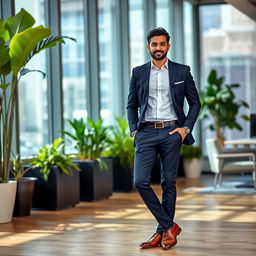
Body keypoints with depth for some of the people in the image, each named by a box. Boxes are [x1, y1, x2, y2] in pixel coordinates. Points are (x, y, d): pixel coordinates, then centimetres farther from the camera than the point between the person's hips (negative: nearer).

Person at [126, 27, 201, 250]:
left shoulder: (182, 72, 6)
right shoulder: (138, 73, 10)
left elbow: (195, 102, 9)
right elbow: (131, 105, 15)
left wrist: (186, 128, -2)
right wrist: (133, 130, 2)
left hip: (171, 132, -1)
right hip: (146, 133, 1)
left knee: (169, 183, 2)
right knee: (140, 181, -10)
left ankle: (162, 233, 13)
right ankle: (169, 226, 2)